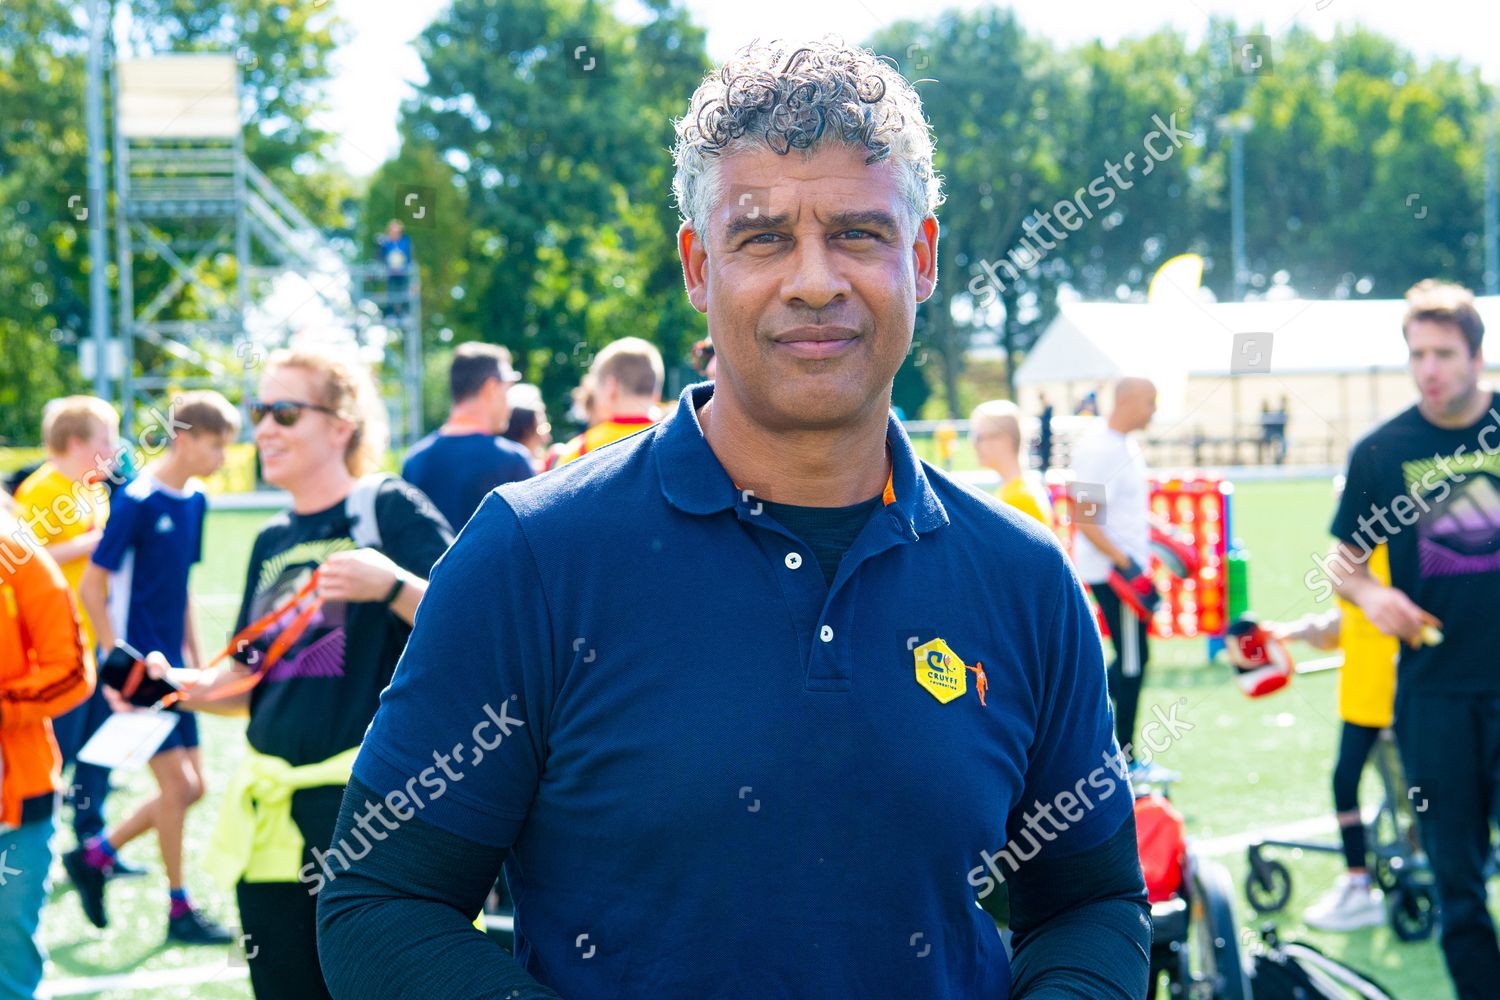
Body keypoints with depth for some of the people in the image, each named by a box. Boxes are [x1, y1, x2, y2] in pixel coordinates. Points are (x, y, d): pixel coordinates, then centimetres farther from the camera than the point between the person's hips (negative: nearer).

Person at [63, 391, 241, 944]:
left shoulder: (194, 500, 7)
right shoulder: (137, 500, -16)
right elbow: (91, 586, -14)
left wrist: (194, 657, 16)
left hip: (172, 665, 8)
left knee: (190, 787, 10)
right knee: (177, 783, -5)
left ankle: (94, 855, 24)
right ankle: (179, 909, 9)